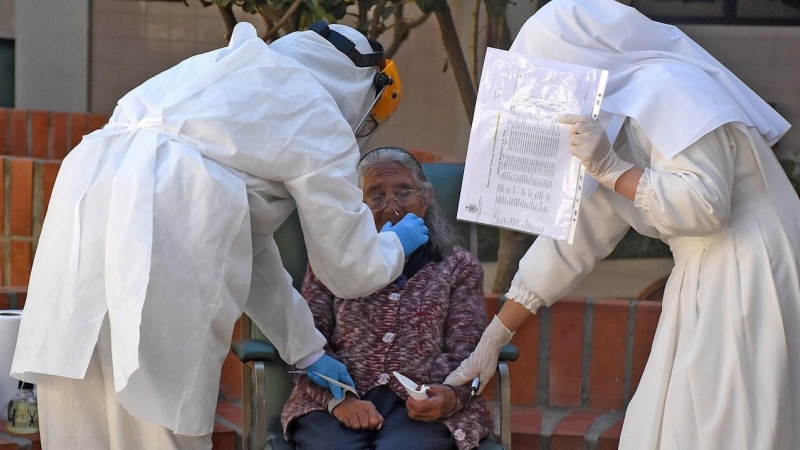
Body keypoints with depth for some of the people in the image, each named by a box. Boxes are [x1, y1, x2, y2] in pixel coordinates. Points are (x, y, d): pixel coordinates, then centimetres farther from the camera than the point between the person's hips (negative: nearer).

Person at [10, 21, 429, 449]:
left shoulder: (231, 67, 32)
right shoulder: (322, 124, 12)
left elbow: (248, 240, 37)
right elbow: (350, 269, 17)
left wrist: (305, 347, 41)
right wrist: (396, 244, 39)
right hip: (162, 231, -7)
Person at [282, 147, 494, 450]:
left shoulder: (458, 266, 19)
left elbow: (466, 351, 9)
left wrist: (451, 395, -14)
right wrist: (338, 398, -13)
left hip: (422, 407, 0)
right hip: (333, 404, 0)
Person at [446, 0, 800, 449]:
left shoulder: (665, 89, -14)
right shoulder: (613, 119, 13)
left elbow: (706, 203, -22)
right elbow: (572, 241, 13)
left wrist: (612, 169, -19)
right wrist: (492, 340, 11)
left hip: (748, 273, -9)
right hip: (705, 280, 9)